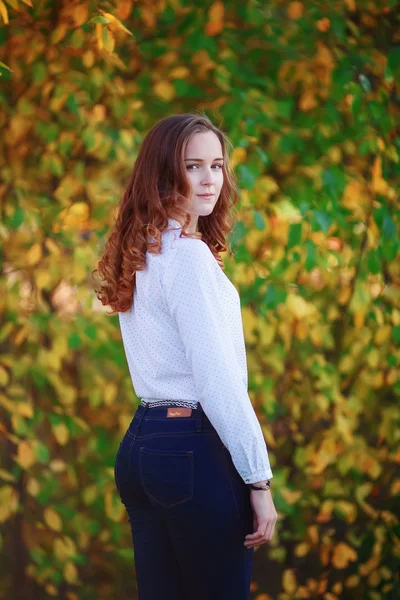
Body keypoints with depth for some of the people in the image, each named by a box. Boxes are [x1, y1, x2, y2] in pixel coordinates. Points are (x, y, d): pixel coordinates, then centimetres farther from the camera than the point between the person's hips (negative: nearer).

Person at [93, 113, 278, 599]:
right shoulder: (188, 254, -13)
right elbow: (218, 381, -17)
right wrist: (259, 478, -14)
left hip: (142, 443, 9)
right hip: (195, 448, -9)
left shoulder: (139, 252, 14)